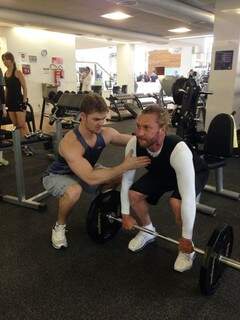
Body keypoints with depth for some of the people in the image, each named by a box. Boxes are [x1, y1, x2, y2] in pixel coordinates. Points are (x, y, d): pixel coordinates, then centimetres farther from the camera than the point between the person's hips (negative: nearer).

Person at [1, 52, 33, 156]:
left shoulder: (18, 72, -8)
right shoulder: (5, 73, 11)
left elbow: (24, 88, -10)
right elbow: (7, 88, 17)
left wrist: (24, 101, -15)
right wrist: (6, 101, 14)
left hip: (18, 101, -7)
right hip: (10, 102, 7)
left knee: (22, 125, -7)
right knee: (16, 125, 12)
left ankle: (26, 145, -4)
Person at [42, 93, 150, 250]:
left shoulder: (106, 133, -20)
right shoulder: (70, 143, -39)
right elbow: (91, 178, -48)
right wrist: (125, 166, -47)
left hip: (84, 172, 6)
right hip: (56, 176, -6)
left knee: (119, 176, -8)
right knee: (74, 191, -39)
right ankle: (59, 226, -8)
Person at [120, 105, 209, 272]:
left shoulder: (178, 150, -45)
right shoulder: (134, 144, -29)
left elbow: (188, 198, -40)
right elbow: (127, 179, -15)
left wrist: (186, 237, -32)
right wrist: (126, 214, -9)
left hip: (195, 172, -5)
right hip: (162, 171, 5)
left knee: (177, 202, -32)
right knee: (134, 194, -12)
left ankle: (187, 247, -3)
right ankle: (148, 230, 15)